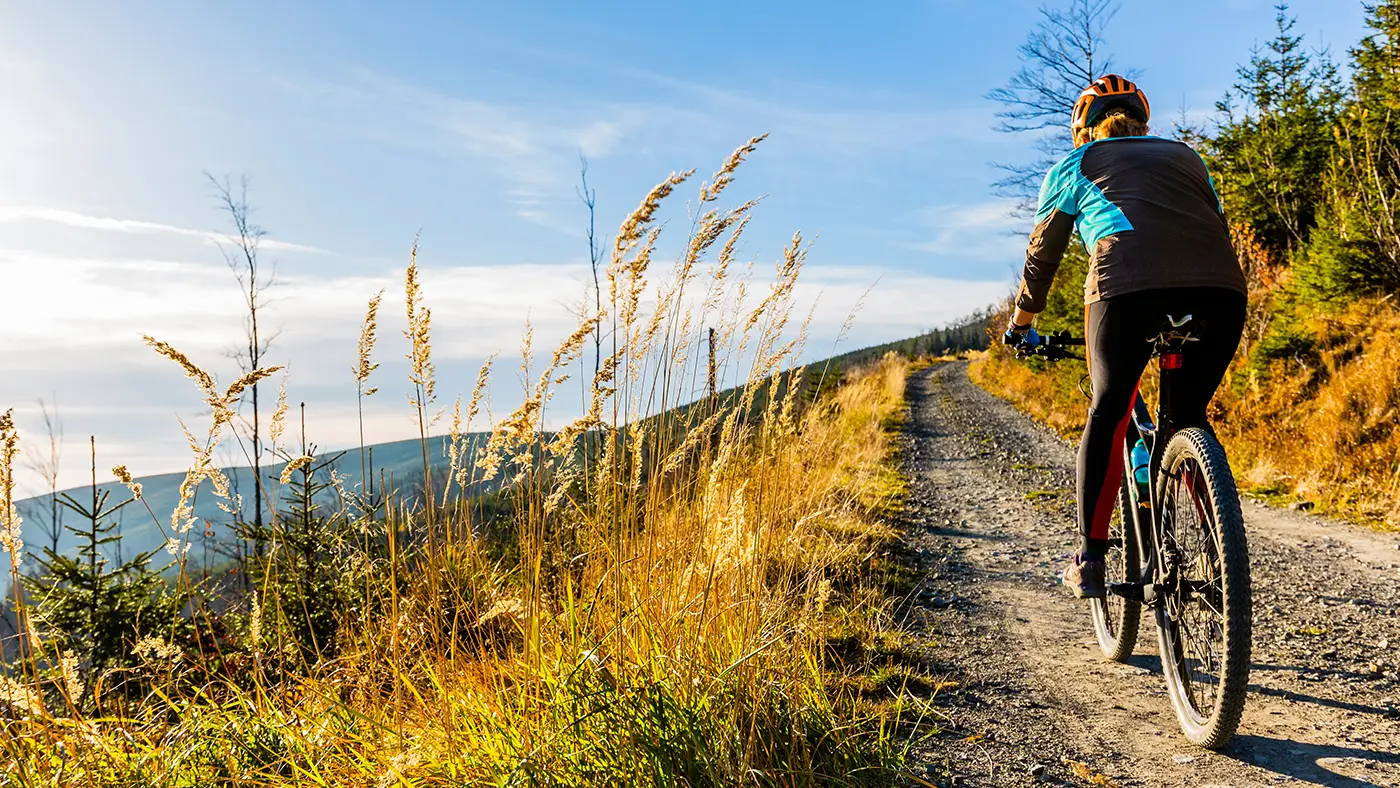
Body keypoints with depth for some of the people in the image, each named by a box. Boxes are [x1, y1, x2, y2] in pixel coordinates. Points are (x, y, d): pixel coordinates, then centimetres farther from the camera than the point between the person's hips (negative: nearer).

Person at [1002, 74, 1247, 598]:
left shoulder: (1074, 167, 25)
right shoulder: (1185, 156, 34)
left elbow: (1042, 256, 30)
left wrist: (1021, 325, 44)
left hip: (1128, 284, -3)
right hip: (1221, 286, 3)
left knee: (1108, 412, 11)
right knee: (1189, 415, 19)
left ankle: (1089, 560, 9)